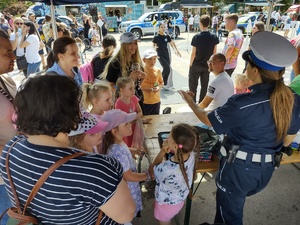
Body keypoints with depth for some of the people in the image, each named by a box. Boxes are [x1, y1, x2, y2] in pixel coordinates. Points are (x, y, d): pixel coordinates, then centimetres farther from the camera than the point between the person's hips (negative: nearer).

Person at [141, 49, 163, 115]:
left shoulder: (158, 71, 0)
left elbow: (161, 82, 12)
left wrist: (159, 87, -7)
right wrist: (142, 88, -22)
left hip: (156, 101, 3)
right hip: (144, 102, -3)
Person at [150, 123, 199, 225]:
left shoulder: (167, 169, -45)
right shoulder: (191, 155, -26)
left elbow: (151, 171, -19)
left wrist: (162, 151, -25)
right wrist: (168, 150, -22)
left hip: (166, 203, -5)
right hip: (180, 199, 5)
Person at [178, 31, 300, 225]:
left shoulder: (243, 103, -29)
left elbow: (208, 120, -13)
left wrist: (190, 101, 4)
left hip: (239, 168, -6)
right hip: (267, 170, 6)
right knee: (229, 201, 32)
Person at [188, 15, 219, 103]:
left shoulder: (196, 37, -14)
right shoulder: (214, 37, -4)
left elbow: (193, 53, -12)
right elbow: (214, 53, 1)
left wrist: (190, 64, 1)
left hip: (196, 65, -3)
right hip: (207, 65, 3)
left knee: (193, 85, 9)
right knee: (204, 86, 13)